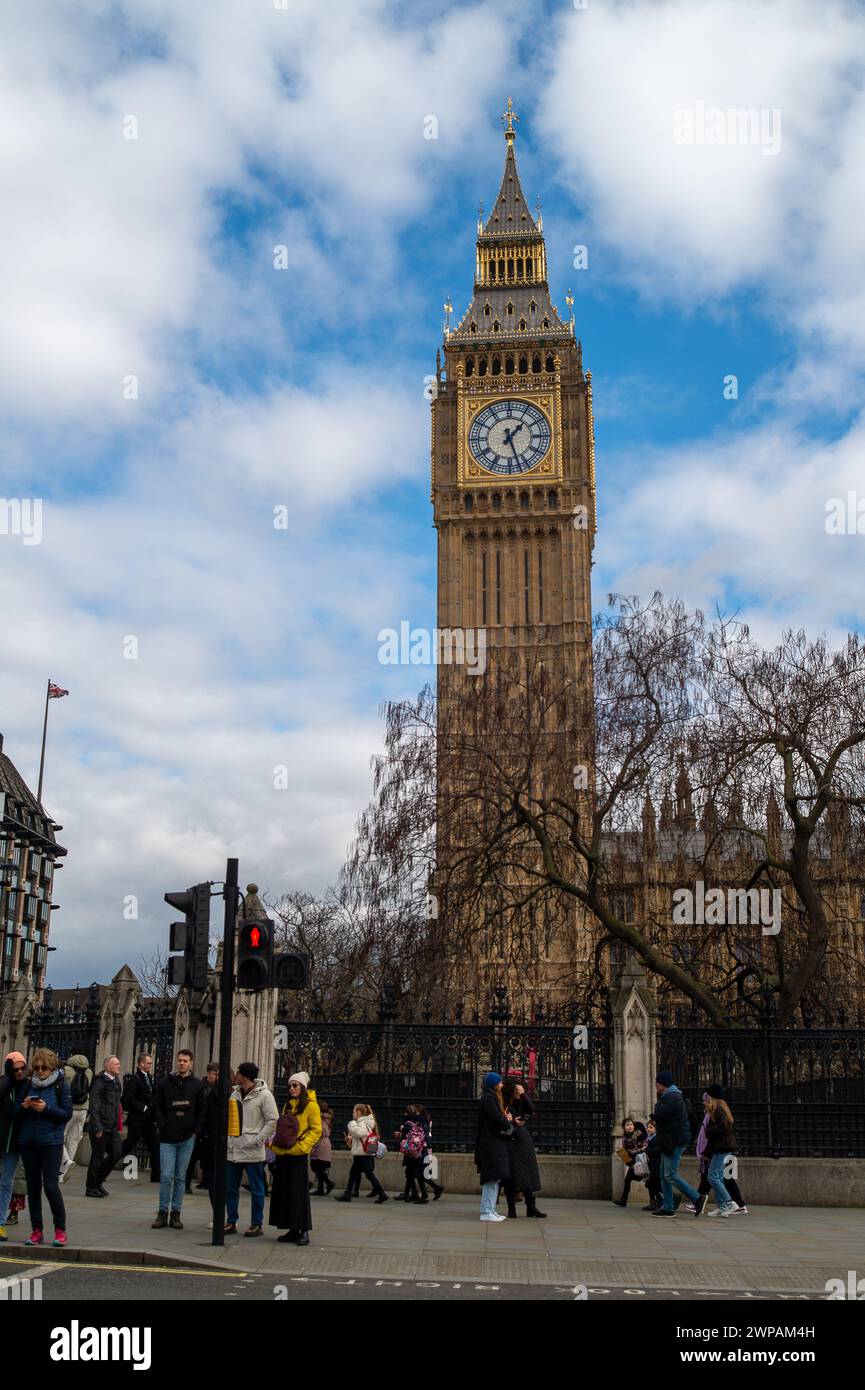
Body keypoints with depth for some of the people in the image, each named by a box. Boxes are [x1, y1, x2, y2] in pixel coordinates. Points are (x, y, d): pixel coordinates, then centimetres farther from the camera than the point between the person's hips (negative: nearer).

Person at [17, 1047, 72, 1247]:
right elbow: (15, 1111, 10)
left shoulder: (61, 1085, -2)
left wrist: (46, 1108, -20)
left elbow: (67, 1114, -7)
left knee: (51, 1186, -8)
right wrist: (24, 1106, -12)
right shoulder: (29, 1085, 9)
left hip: (51, 1142, -4)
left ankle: (60, 1230, 4)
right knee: (33, 1187, 8)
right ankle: (36, 1231, 17)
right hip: (28, 1142, 4)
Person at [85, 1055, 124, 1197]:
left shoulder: (116, 1082, 15)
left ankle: (98, 1181, 22)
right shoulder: (100, 1081, -12)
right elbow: (94, 1106, -15)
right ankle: (91, 1187, 13)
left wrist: (119, 1126, 17)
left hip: (112, 1127, 8)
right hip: (101, 1126, -8)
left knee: (116, 1153, 5)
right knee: (98, 1157, 0)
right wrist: (97, 1127, -19)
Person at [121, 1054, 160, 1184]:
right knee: (129, 1145, -1)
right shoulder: (135, 1079, -14)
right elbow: (129, 1099, -21)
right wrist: (143, 1108, -19)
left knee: (155, 1146, 6)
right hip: (137, 1120, -8)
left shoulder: (149, 1078, 13)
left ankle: (156, 1175, 10)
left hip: (148, 1120, 8)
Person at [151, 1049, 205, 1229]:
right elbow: (157, 1106, 3)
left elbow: (201, 1110, 6)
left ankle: (175, 1214, 13)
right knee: (166, 1176, -3)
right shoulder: (164, 1083, 3)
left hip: (188, 1138, 1)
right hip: (167, 1138, -1)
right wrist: (164, 1126, -8)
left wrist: (196, 1130, -3)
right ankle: (163, 1213, 7)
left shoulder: (198, 1084, 5)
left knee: (180, 1177, 6)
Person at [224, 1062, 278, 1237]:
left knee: (256, 1189, 2)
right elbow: (230, 1118, 17)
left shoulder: (263, 1095, -9)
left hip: (252, 1152, -7)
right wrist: (228, 1140, 6)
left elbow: (273, 1121, -12)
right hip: (233, 1150, 7)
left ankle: (256, 1224, 11)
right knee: (230, 1188, 11)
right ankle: (231, 1222, 21)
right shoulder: (235, 1093, 12)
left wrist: (258, 1140, -16)